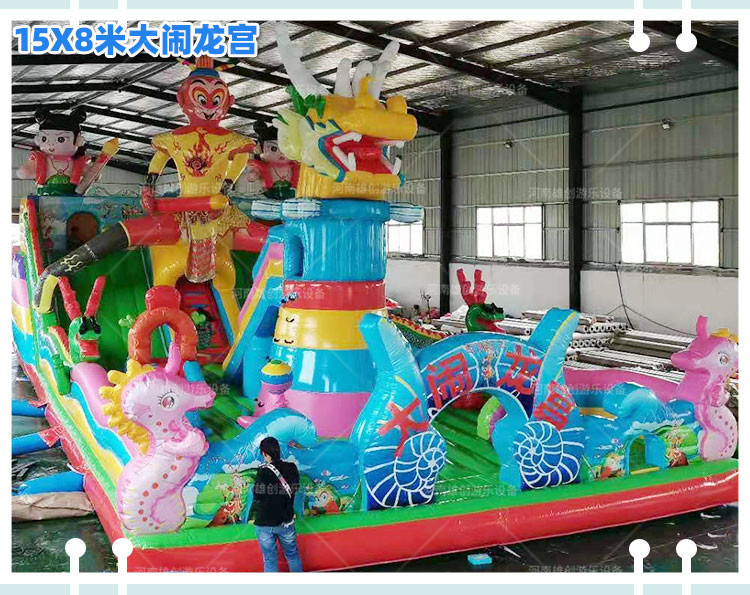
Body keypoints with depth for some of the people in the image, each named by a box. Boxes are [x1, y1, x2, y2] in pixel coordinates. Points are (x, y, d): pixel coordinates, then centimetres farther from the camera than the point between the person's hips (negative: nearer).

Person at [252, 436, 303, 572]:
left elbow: (257, 496, -16)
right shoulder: (292, 468, -7)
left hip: (265, 523, -4)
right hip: (286, 521, 4)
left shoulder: (264, 472, -21)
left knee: (270, 560, 10)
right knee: (292, 555, 21)